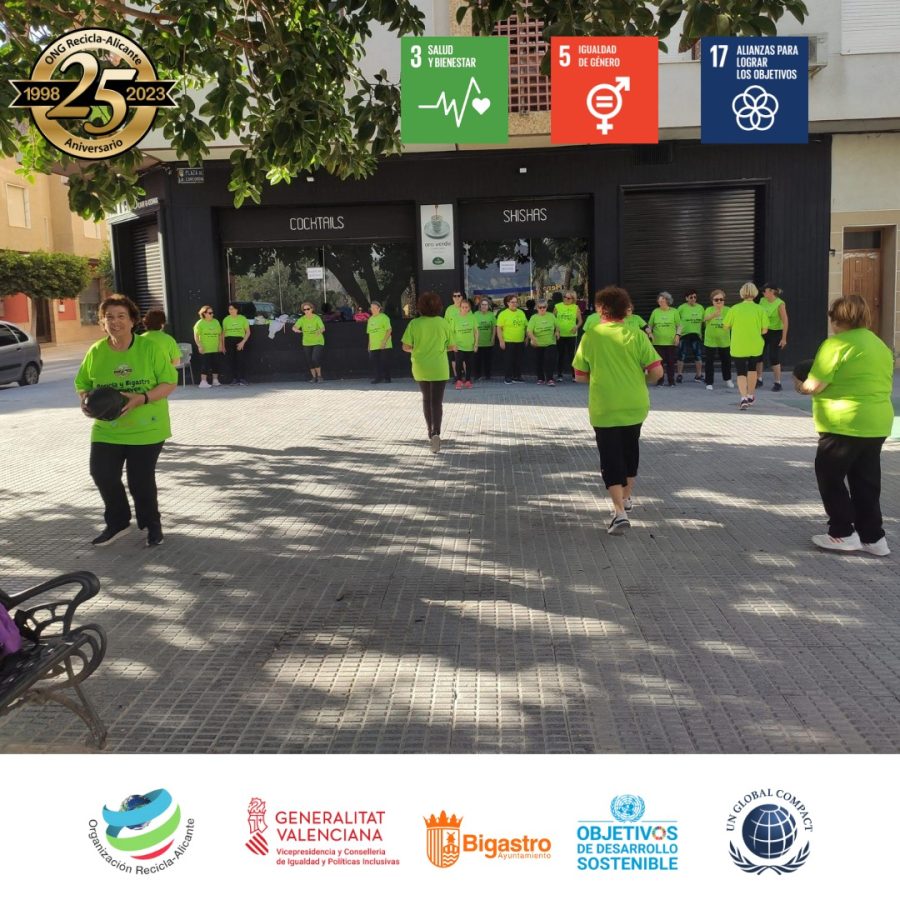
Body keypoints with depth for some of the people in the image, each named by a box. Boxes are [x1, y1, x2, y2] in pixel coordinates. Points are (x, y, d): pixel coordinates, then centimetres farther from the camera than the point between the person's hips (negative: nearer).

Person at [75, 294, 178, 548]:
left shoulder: (149, 347, -10)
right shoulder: (96, 352, -1)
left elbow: (169, 383, -10)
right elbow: (82, 384, 10)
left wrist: (142, 398, -25)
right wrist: (85, 400, -13)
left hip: (146, 429, -3)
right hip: (106, 429, 3)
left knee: (140, 480, 2)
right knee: (102, 474, -1)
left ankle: (151, 524, 27)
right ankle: (117, 523, 23)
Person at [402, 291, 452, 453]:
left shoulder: (414, 323, -7)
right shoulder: (443, 323, -6)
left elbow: (406, 347, -7)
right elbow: (451, 346, 0)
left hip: (420, 368, 2)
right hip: (439, 368, -1)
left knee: (426, 399, 19)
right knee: (437, 402, -1)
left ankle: (430, 432, 27)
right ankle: (436, 433, -20)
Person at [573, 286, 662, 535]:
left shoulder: (590, 336, -5)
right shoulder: (636, 335, -4)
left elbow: (580, 375, 0)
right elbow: (657, 371, -9)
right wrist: (641, 381, 11)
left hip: (604, 409, -2)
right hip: (635, 406, 2)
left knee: (610, 458, 1)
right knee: (630, 450, 23)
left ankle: (619, 511, -14)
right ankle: (627, 497, 39)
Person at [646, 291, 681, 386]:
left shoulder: (674, 311, 3)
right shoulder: (655, 312, 7)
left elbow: (679, 325, 5)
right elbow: (649, 325, 13)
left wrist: (677, 335, -7)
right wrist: (650, 332, -5)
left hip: (671, 342, -1)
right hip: (658, 341, 1)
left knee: (671, 362, 3)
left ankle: (671, 381, 11)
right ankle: (659, 380, 10)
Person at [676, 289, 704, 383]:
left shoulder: (700, 307, 5)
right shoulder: (682, 308, -5)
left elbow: (702, 321, 12)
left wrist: (701, 332, 10)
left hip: (696, 334, 3)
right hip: (684, 334, -3)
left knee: (698, 354, 5)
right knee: (682, 355, 0)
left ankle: (698, 375, 16)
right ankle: (679, 374, 9)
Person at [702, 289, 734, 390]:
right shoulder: (709, 310, -8)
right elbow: (705, 318, -29)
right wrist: (713, 315, -51)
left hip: (724, 341, 2)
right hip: (710, 341, -2)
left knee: (726, 361, 15)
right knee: (710, 362, 1)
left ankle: (727, 379, 37)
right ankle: (709, 383, 11)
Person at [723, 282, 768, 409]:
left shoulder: (734, 309, -6)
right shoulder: (759, 310, -5)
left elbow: (726, 326, 1)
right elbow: (764, 330, -5)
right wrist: (754, 331, 13)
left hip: (738, 347, -2)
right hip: (755, 346, 2)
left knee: (741, 372, 3)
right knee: (752, 368, 23)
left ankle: (744, 398, -17)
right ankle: (750, 396, 34)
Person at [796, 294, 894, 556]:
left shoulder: (836, 344, -12)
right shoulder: (881, 345, 13)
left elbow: (814, 386, -15)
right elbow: (886, 383, 21)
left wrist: (800, 385, 6)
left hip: (845, 424, -8)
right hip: (878, 423, 8)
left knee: (829, 476, 6)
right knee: (866, 481, 14)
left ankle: (843, 534, 9)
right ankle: (873, 537, 17)